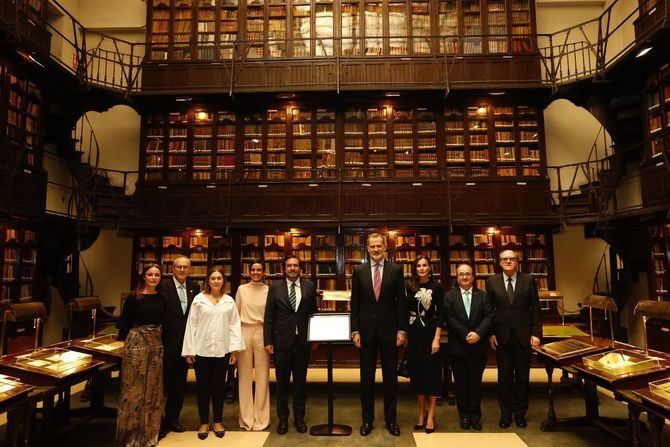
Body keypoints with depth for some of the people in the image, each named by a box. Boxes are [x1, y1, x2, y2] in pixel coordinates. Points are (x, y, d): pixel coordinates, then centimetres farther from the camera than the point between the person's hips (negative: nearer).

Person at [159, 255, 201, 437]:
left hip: (185, 341, 5)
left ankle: (172, 418, 29)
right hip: (167, 341, -4)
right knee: (163, 381, 6)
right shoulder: (163, 285, -9)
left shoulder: (194, 287, 5)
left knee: (179, 383, 14)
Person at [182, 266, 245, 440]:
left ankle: (218, 422, 23)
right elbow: (191, 324, 0)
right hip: (201, 349, -1)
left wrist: (235, 349, -3)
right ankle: (204, 423, 22)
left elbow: (234, 325, 2)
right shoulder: (199, 299, 0)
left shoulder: (229, 301, 4)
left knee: (218, 386, 10)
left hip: (222, 350, 1)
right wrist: (189, 350, -3)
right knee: (202, 386, 8)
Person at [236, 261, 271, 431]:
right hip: (244, 332, 1)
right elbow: (236, 313, 9)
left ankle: (261, 418, 17)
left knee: (262, 376, 3)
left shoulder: (269, 291, 1)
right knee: (244, 375, 7)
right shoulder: (242, 289, 5)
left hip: (262, 333, -1)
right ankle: (246, 417, 20)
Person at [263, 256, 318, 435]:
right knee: (282, 382, 11)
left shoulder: (309, 286, 3)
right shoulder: (275, 287, 0)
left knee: (300, 381, 12)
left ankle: (299, 417, 28)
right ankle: (283, 418, 27)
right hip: (282, 341, -1)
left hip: (302, 341, 1)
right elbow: (268, 316, 0)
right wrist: (268, 341, -5)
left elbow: (314, 313, 6)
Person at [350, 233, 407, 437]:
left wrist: (401, 329, -5)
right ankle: (367, 419, 24)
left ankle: (390, 419, 24)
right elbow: (354, 303, 3)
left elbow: (401, 301, 0)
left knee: (390, 376, 9)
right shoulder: (359, 271, 2)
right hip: (366, 330, 1)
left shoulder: (396, 270, 0)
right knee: (366, 377, 10)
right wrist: (355, 330, -2)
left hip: (389, 330, -1)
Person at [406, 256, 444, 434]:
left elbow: (440, 314, -8)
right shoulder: (410, 287, 6)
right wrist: (405, 334, 6)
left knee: (431, 372, 2)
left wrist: (436, 338, -14)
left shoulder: (436, 287, -5)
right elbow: (406, 311, 9)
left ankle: (430, 415, 11)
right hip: (413, 333, 4)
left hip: (430, 332, -4)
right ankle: (421, 413, 21)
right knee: (417, 372, 8)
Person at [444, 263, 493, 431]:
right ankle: (464, 415, 21)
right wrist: (466, 335, -15)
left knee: (476, 382, 8)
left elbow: (489, 317, -3)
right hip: (458, 347, -1)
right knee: (460, 383, 8)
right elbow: (450, 319, -8)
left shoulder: (483, 296, 6)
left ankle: (475, 415, 21)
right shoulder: (449, 296, 1)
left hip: (479, 347, 1)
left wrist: (478, 333, -17)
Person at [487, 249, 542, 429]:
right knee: (504, 377, 7)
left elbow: (535, 309, 1)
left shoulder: (528, 280, 0)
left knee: (522, 376, 10)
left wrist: (536, 333, -4)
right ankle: (506, 413, 23)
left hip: (523, 336, 0)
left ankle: (520, 413, 26)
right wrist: (490, 333, -5)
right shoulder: (492, 282, 0)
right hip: (502, 336, 0)